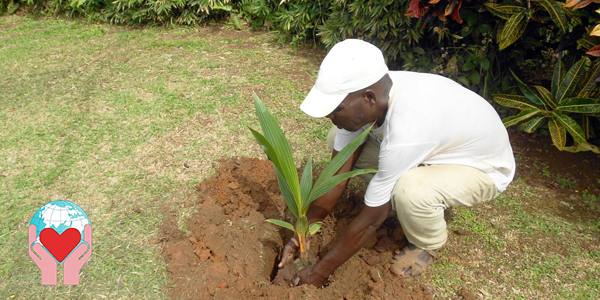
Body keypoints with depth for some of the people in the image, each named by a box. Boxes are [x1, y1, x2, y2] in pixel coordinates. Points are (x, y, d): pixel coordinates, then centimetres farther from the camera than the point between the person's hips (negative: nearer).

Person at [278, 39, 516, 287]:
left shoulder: (405, 135, -41)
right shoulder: (374, 91, -20)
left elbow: (371, 220, -29)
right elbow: (337, 173, -12)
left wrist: (321, 270, -18)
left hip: (485, 167, -6)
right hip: (441, 145, 6)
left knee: (408, 191, -39)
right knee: (339, 139, -8)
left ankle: (428, 243, -4)